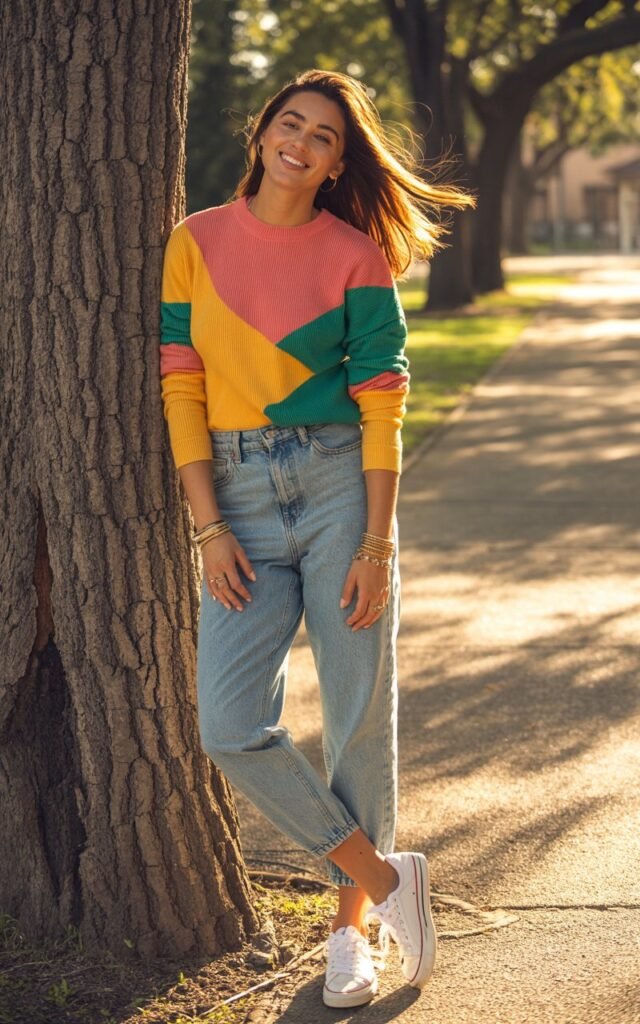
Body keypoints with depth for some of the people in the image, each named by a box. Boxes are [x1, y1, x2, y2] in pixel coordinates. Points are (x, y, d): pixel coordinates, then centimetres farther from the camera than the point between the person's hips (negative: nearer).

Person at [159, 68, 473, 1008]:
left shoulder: (355, 255, 0)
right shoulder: (197, 241, 5)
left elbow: (381, 405, -3)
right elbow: (180, 389, 2)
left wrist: (378, 544, -9)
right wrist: (209, 527, -5)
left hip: (342, 485, -1)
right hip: (242, 500, 2)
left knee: (360, 715, 3)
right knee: (230, 727, -9)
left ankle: (351, 925, 21)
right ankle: (382, 874, 11)